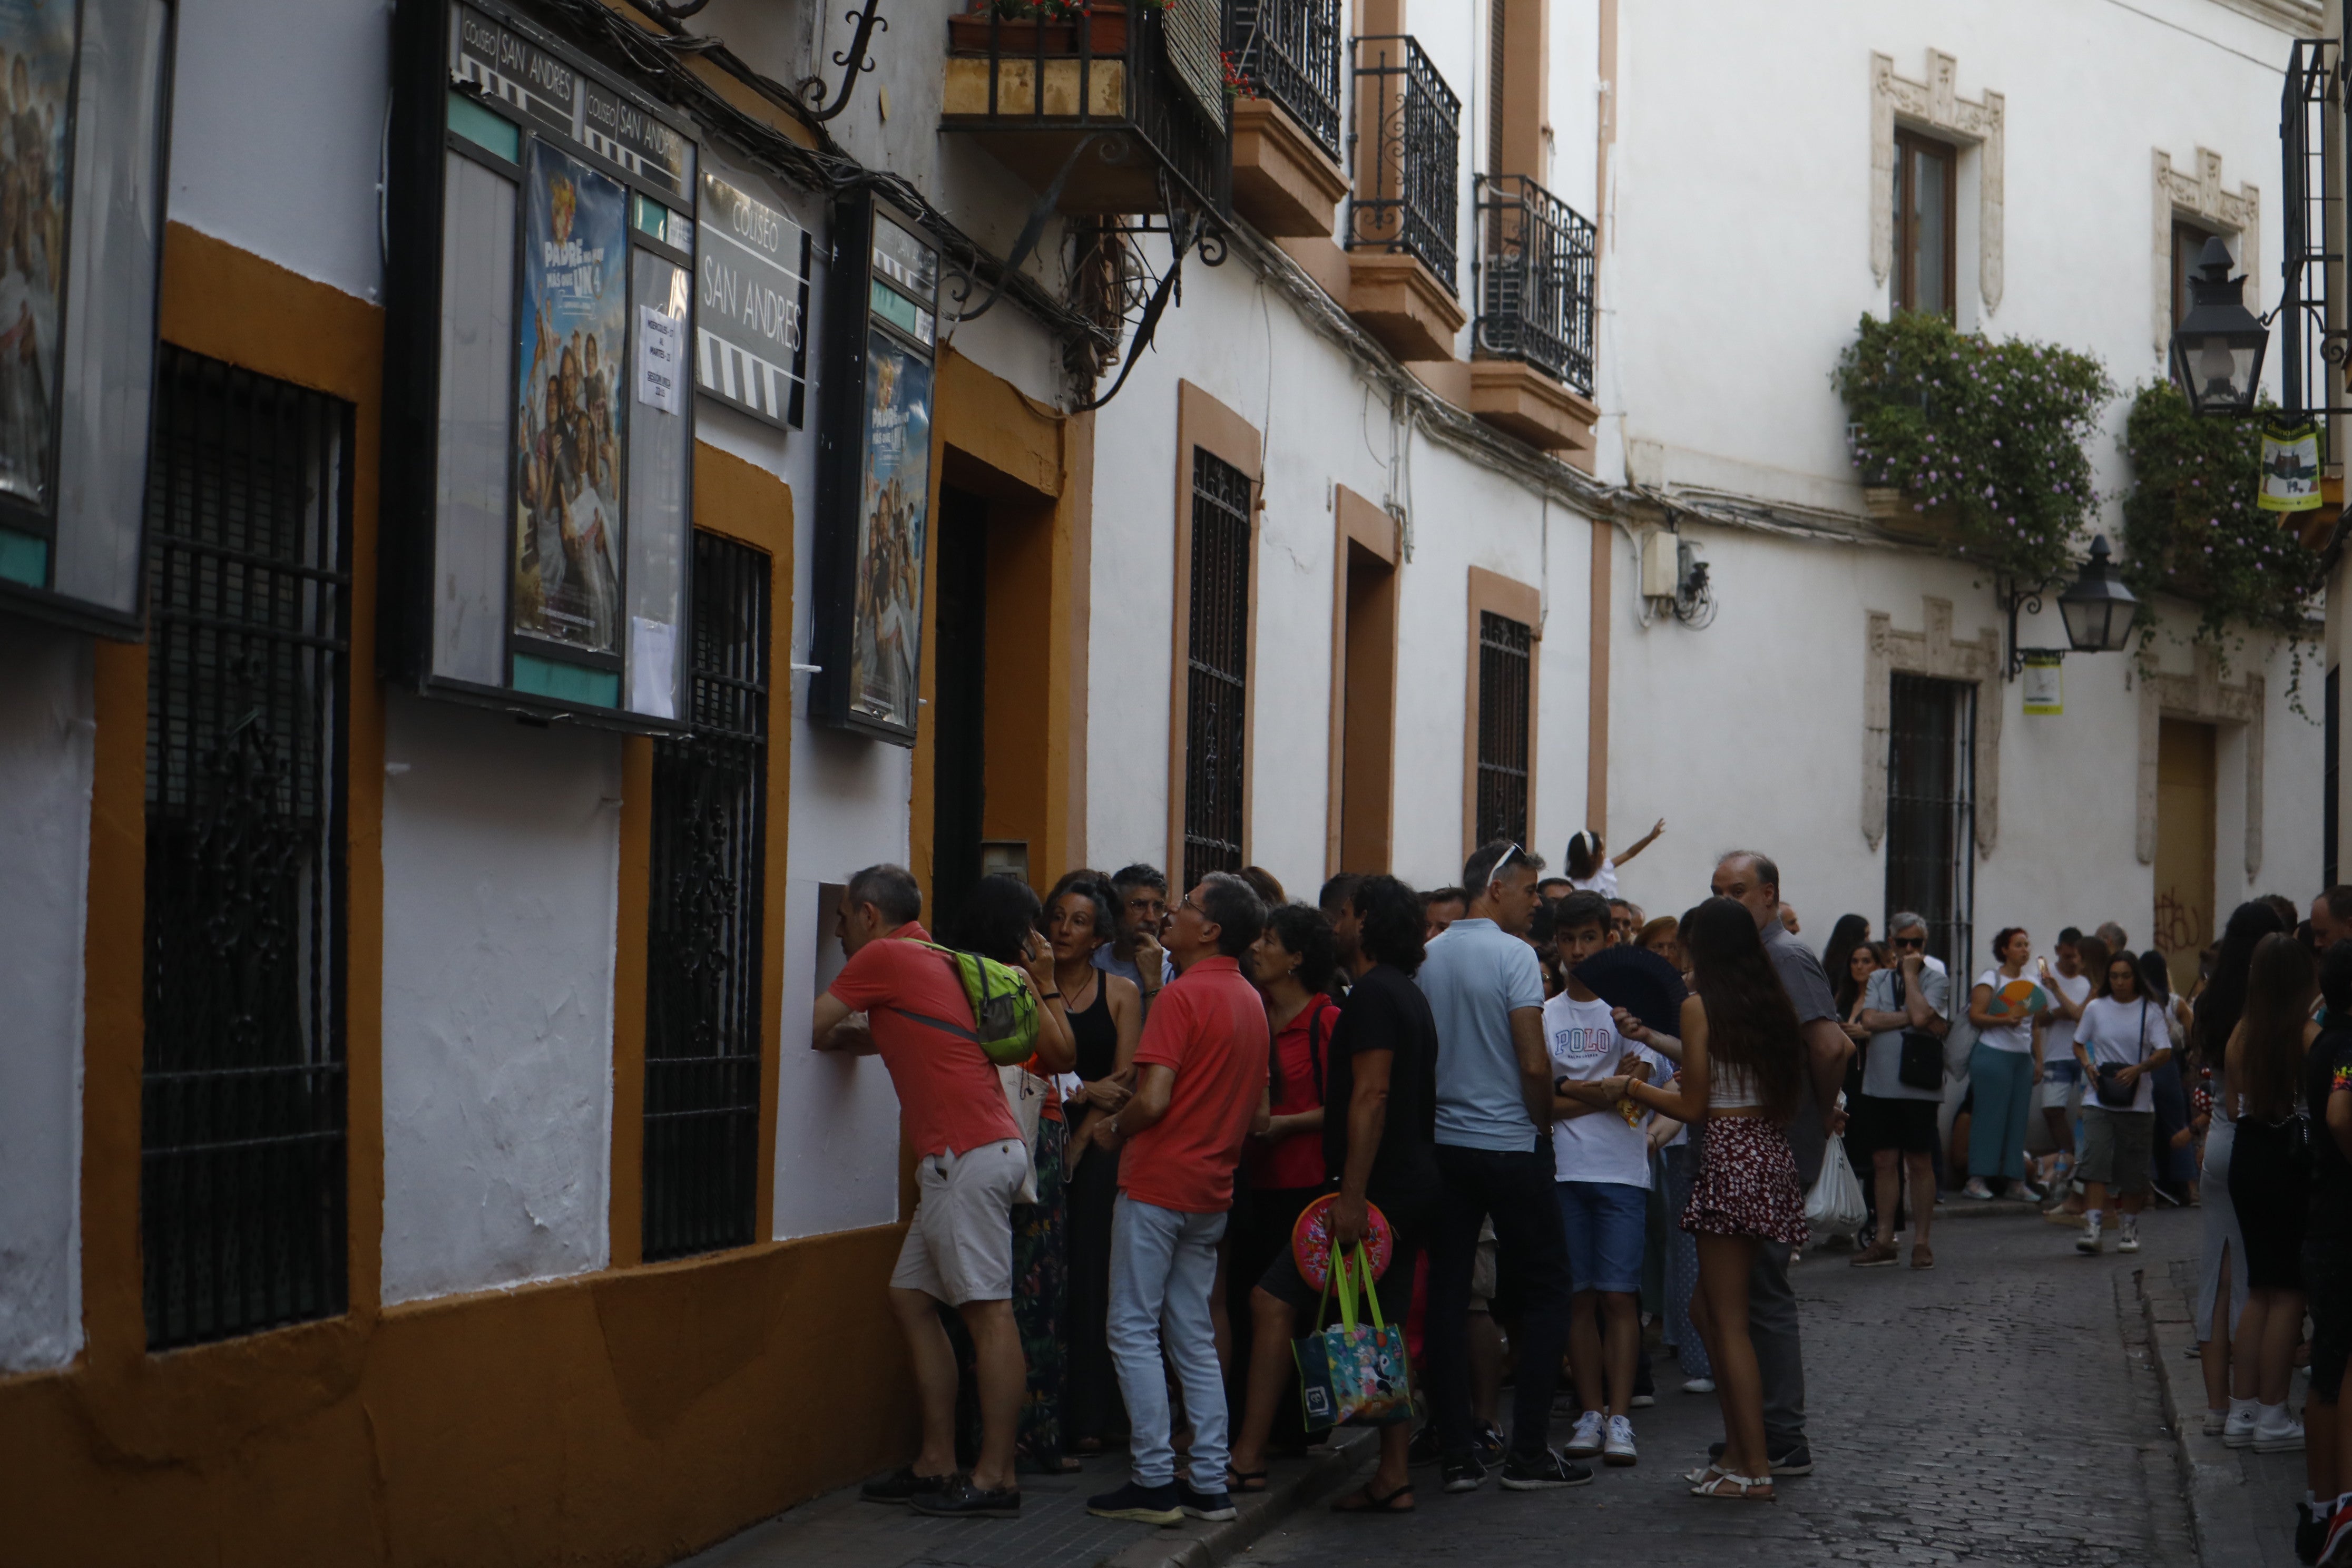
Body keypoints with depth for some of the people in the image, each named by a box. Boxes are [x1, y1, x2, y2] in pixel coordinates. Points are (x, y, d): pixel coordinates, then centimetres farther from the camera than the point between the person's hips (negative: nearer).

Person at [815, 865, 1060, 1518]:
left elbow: (811, 1030, -1)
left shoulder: (882, 957, -4)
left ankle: (996, 1477, -10)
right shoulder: (928, 959, 24)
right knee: (912, 1296, 12)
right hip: (971, 1154, 10)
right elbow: (885, 1037, 30)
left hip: (966, 1154, -10)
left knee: (988, 1308, -10)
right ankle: (937, 1464, 13)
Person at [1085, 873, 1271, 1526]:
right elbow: (1254, 1106, 18)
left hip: (1158, 1184, -8)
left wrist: (1113, 1132, -4)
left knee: (1134, 1331, -1)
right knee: (1194, 1337, 12)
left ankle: (1155, 1481, -2)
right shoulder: (1251, 1001, 11)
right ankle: (1210, 1484, 11)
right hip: (1212, 1189, 8)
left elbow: (1153, 1099, -22)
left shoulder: (1183, 995, -15)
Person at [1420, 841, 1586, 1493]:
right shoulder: (1514, 955, -11)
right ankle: (1527, 1451, 2)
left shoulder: (1427, 958, 6)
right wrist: (1543, 1118, 1)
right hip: (1510, 1145, -5)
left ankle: (1457, 1456, 5)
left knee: (1446, 1293, 6)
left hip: (1443, 1144, 5)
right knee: (1544, 1290, 5)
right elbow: (1533, 1063, -16)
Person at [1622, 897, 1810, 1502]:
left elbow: (1693, 1107, -9)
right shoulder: (1773, 1003, 10)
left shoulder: (1701, 1006, -9)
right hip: (1772, 1152, 8)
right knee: (1720, 1308, 16)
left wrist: (1632, 1087, 7)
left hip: (1729, 1157, -7)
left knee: (1729, 1317, -2)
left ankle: (1756, 1468, -3)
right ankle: (1739, 1450, 19)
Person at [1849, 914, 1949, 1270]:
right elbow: (1870, 1020, -4)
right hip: (1879, 1084, 3)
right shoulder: (1879, 980, 13)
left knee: (1920, 1162, 0)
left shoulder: (1937, 981, 2)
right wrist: (1913, 1019, -10)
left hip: (1919, 1087, -3)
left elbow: (1920, 1015, -17)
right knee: (1884, 1161, 5)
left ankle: (1920, 1241, 7)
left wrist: (1911, 973, -6)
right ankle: (1884, 1241, 11)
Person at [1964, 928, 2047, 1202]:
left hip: (2023, 1058, 6)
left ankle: (2016, 1181, 7)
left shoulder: (2032, 983, 16)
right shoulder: (1991, 978, -3)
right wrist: (2005, 1019, -24)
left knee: (2018, 1119, 5)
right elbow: (1975, 1015, -12)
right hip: (1993, 1055, -6)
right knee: (1990, 1116, -8)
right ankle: (1977, 1180, -7)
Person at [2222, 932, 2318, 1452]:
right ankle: (2272, 1415, 4)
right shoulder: (2308, 1035, -16)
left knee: (2260, 1288, 15)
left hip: (2248, 1161, 6)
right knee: (2289, 1292, 2)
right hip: (2291, 1168, -6)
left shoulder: (2242, 1033, 0)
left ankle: (2244, 1409, 18)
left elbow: (2234, 1107, 6)